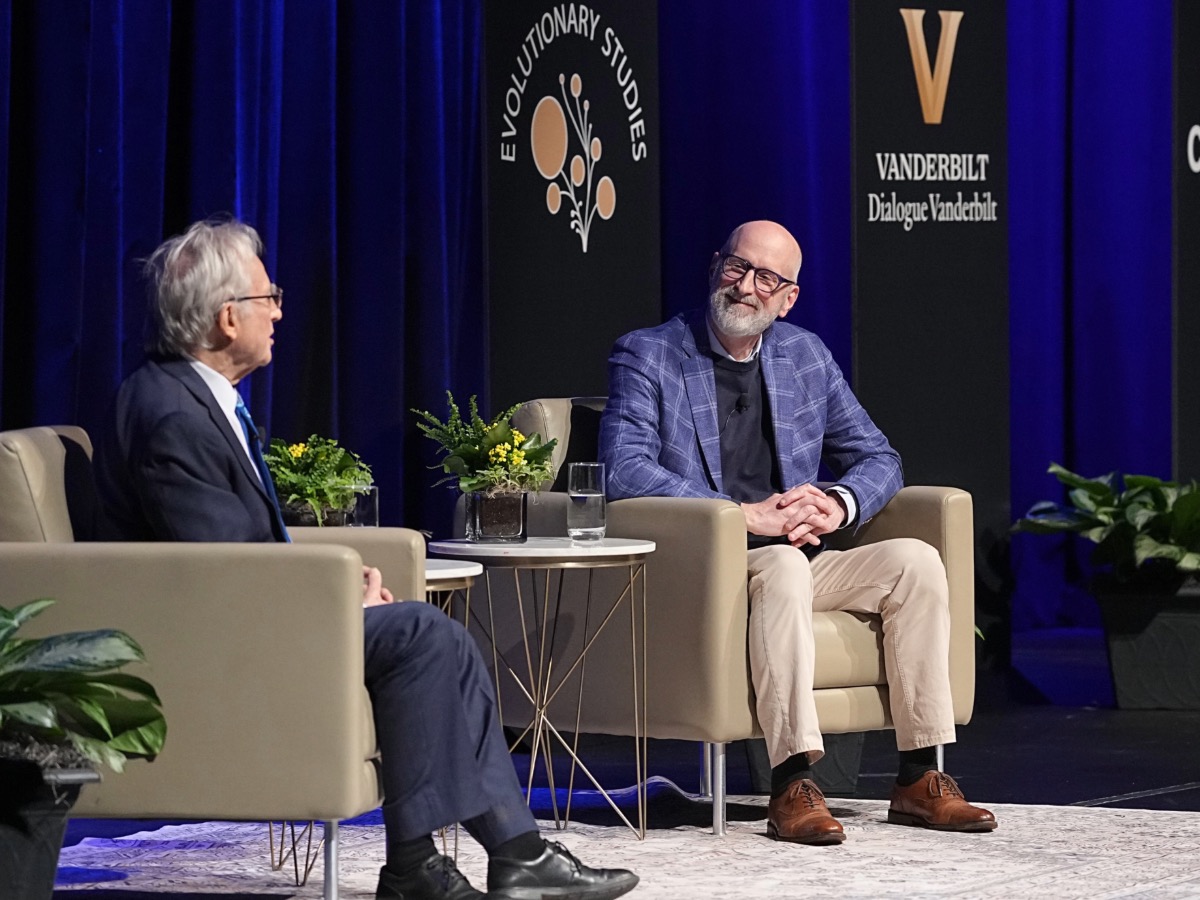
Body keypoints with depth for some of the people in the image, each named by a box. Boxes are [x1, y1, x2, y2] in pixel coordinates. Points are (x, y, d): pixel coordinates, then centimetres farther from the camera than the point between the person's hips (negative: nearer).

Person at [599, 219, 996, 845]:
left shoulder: (806, 356, 15)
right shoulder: (647, 357, -2)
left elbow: (877, 459, 18)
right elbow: (625, 470, -17)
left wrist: (838, 505, -7)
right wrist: (750, 516, -22)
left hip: (795, 563, 6)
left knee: (916, 560, -16)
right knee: (784, 566, -36)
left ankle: (919, 777, -15)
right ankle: (792, 786, -40)